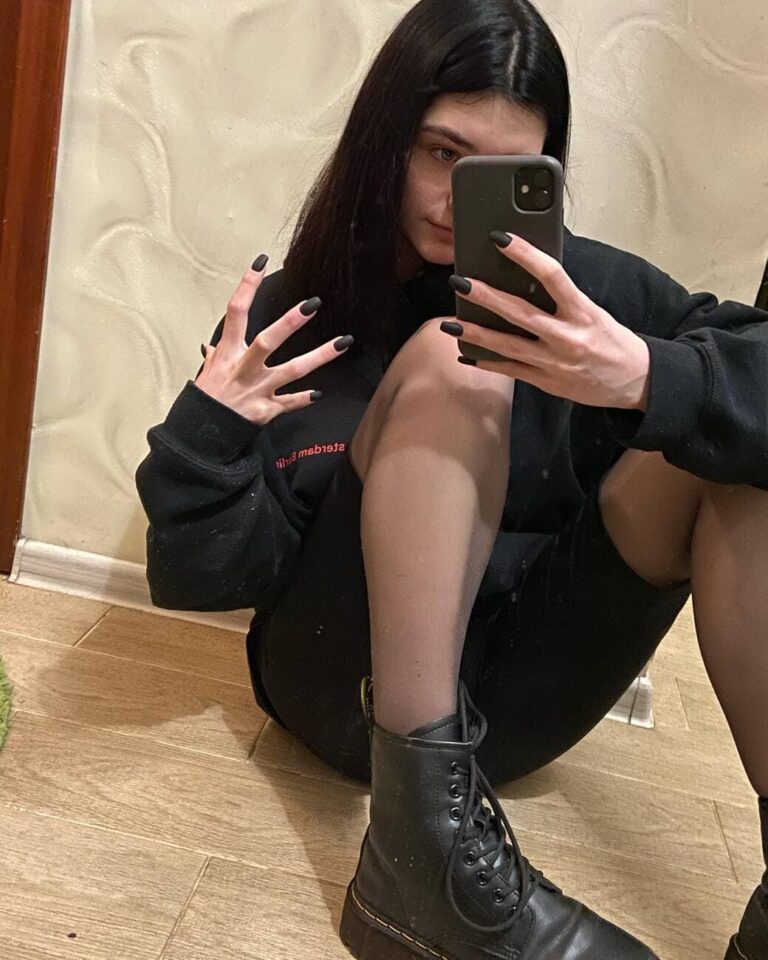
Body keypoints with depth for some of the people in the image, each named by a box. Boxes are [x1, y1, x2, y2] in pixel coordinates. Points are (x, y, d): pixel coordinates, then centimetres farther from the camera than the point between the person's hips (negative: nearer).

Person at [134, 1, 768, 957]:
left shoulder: (583, 286, 0)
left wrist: (651, 380, -33)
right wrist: (207, 429, -25)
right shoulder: (292, 314, -3)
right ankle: (427, 845, -28)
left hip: (520, 695, 3)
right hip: (352, 690, -2)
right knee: (453, 364, -24)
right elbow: (205, 576, -6)